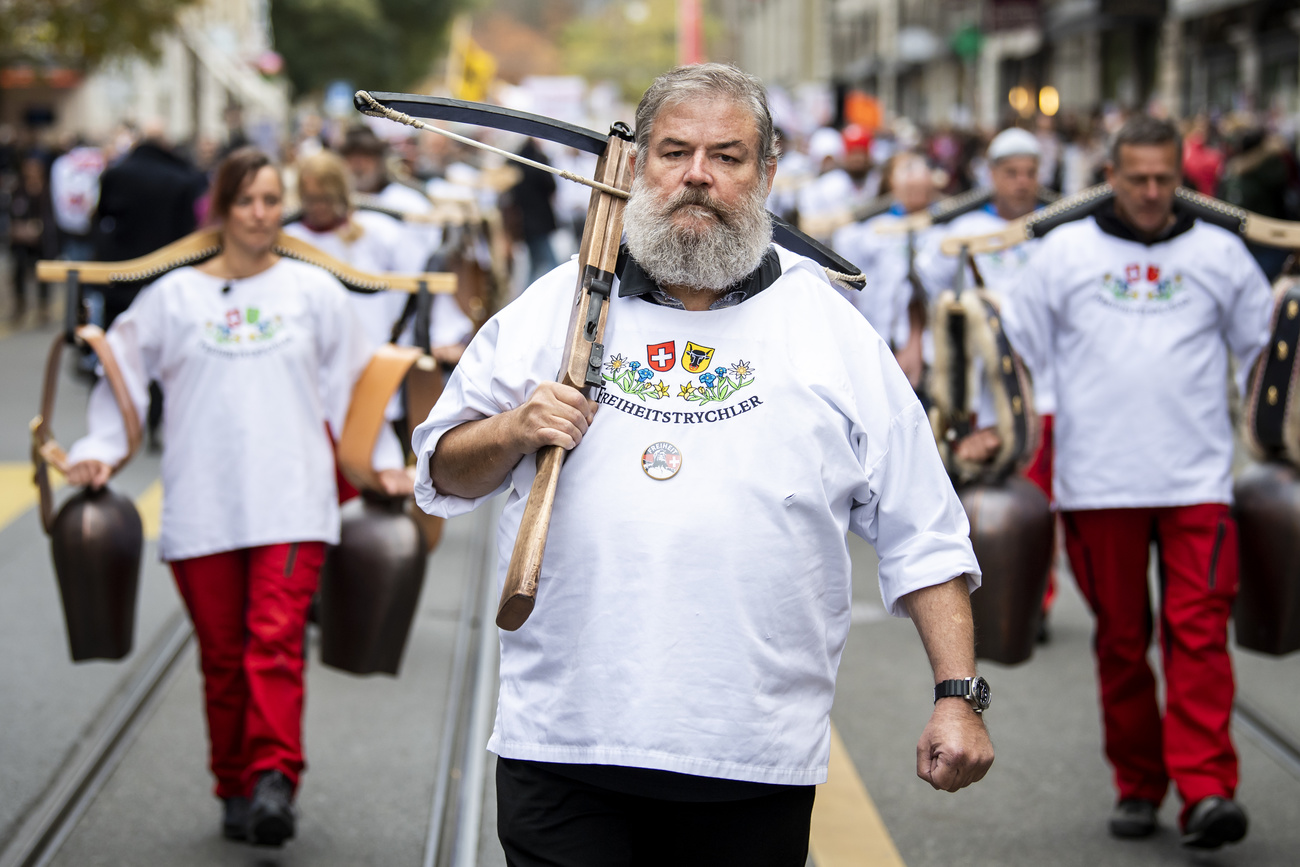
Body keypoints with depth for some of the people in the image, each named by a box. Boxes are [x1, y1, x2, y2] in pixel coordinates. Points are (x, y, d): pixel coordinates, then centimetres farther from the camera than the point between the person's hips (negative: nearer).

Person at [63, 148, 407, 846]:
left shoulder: (315, 291, 12)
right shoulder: (173, 297, 10)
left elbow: (351, 388, 17)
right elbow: (123, 376, 14)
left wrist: (383, 460, 11)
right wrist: (98, 448, 3)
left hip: (291, 501, -1)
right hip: (201, 507, 1)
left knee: (276, 639, -17)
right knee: (221, 654, 3)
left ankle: (273, 779, -24)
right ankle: (235, 790, 14)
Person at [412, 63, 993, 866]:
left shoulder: (834, 331, 7)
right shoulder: (550, 309, 9)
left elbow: (924, 538, 6)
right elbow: (445, 474, 15)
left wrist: (958, 696, -2)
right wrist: (512, 432, -6)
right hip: (563, 741, 1)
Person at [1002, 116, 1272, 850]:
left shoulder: (1220, 254, 9)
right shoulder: (1066, 252, 7)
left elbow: (1268, 348, 16)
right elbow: (1019, 349, 11)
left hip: (1197, 480, 0)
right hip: (1098, 481, 1)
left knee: (1200, 631, -11)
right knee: (1120, 640, 6)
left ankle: (1207, 789, -16)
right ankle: (1138, 787, 17)